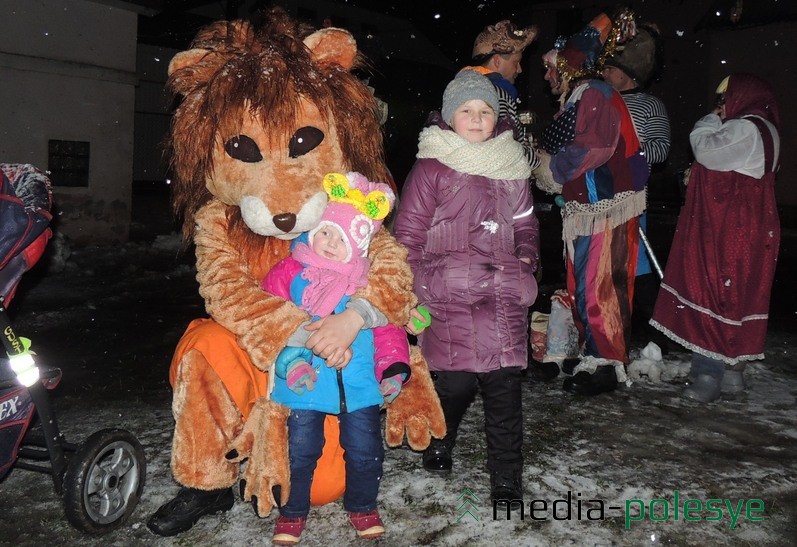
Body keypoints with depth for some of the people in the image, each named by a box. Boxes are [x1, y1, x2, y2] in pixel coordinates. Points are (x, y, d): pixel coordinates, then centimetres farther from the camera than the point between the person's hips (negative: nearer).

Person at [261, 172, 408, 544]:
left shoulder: (371, 280, -2)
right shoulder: (291, 271, -6)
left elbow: (389, 327, 3)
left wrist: (394, 366, -10)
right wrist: (286, 355, -20)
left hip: (359, 385, 1)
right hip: (306, 384, -1)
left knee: (365, 449, 12)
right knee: (300, 450, 10)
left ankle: (362, 506, 39)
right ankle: (292, 511, 35)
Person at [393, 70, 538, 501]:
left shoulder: (511, 164, 15)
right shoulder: (432, 166, 1)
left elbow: (525, 223, 25)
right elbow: (408, 231, 1)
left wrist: (526, 259, 9)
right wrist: (411, 287, -2)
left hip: (504, 295, 4)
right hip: (449, 295, -3)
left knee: (504, 385, 0)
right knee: (456, 381, -2)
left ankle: (507, 481, 13)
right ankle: (438, 442, 32)